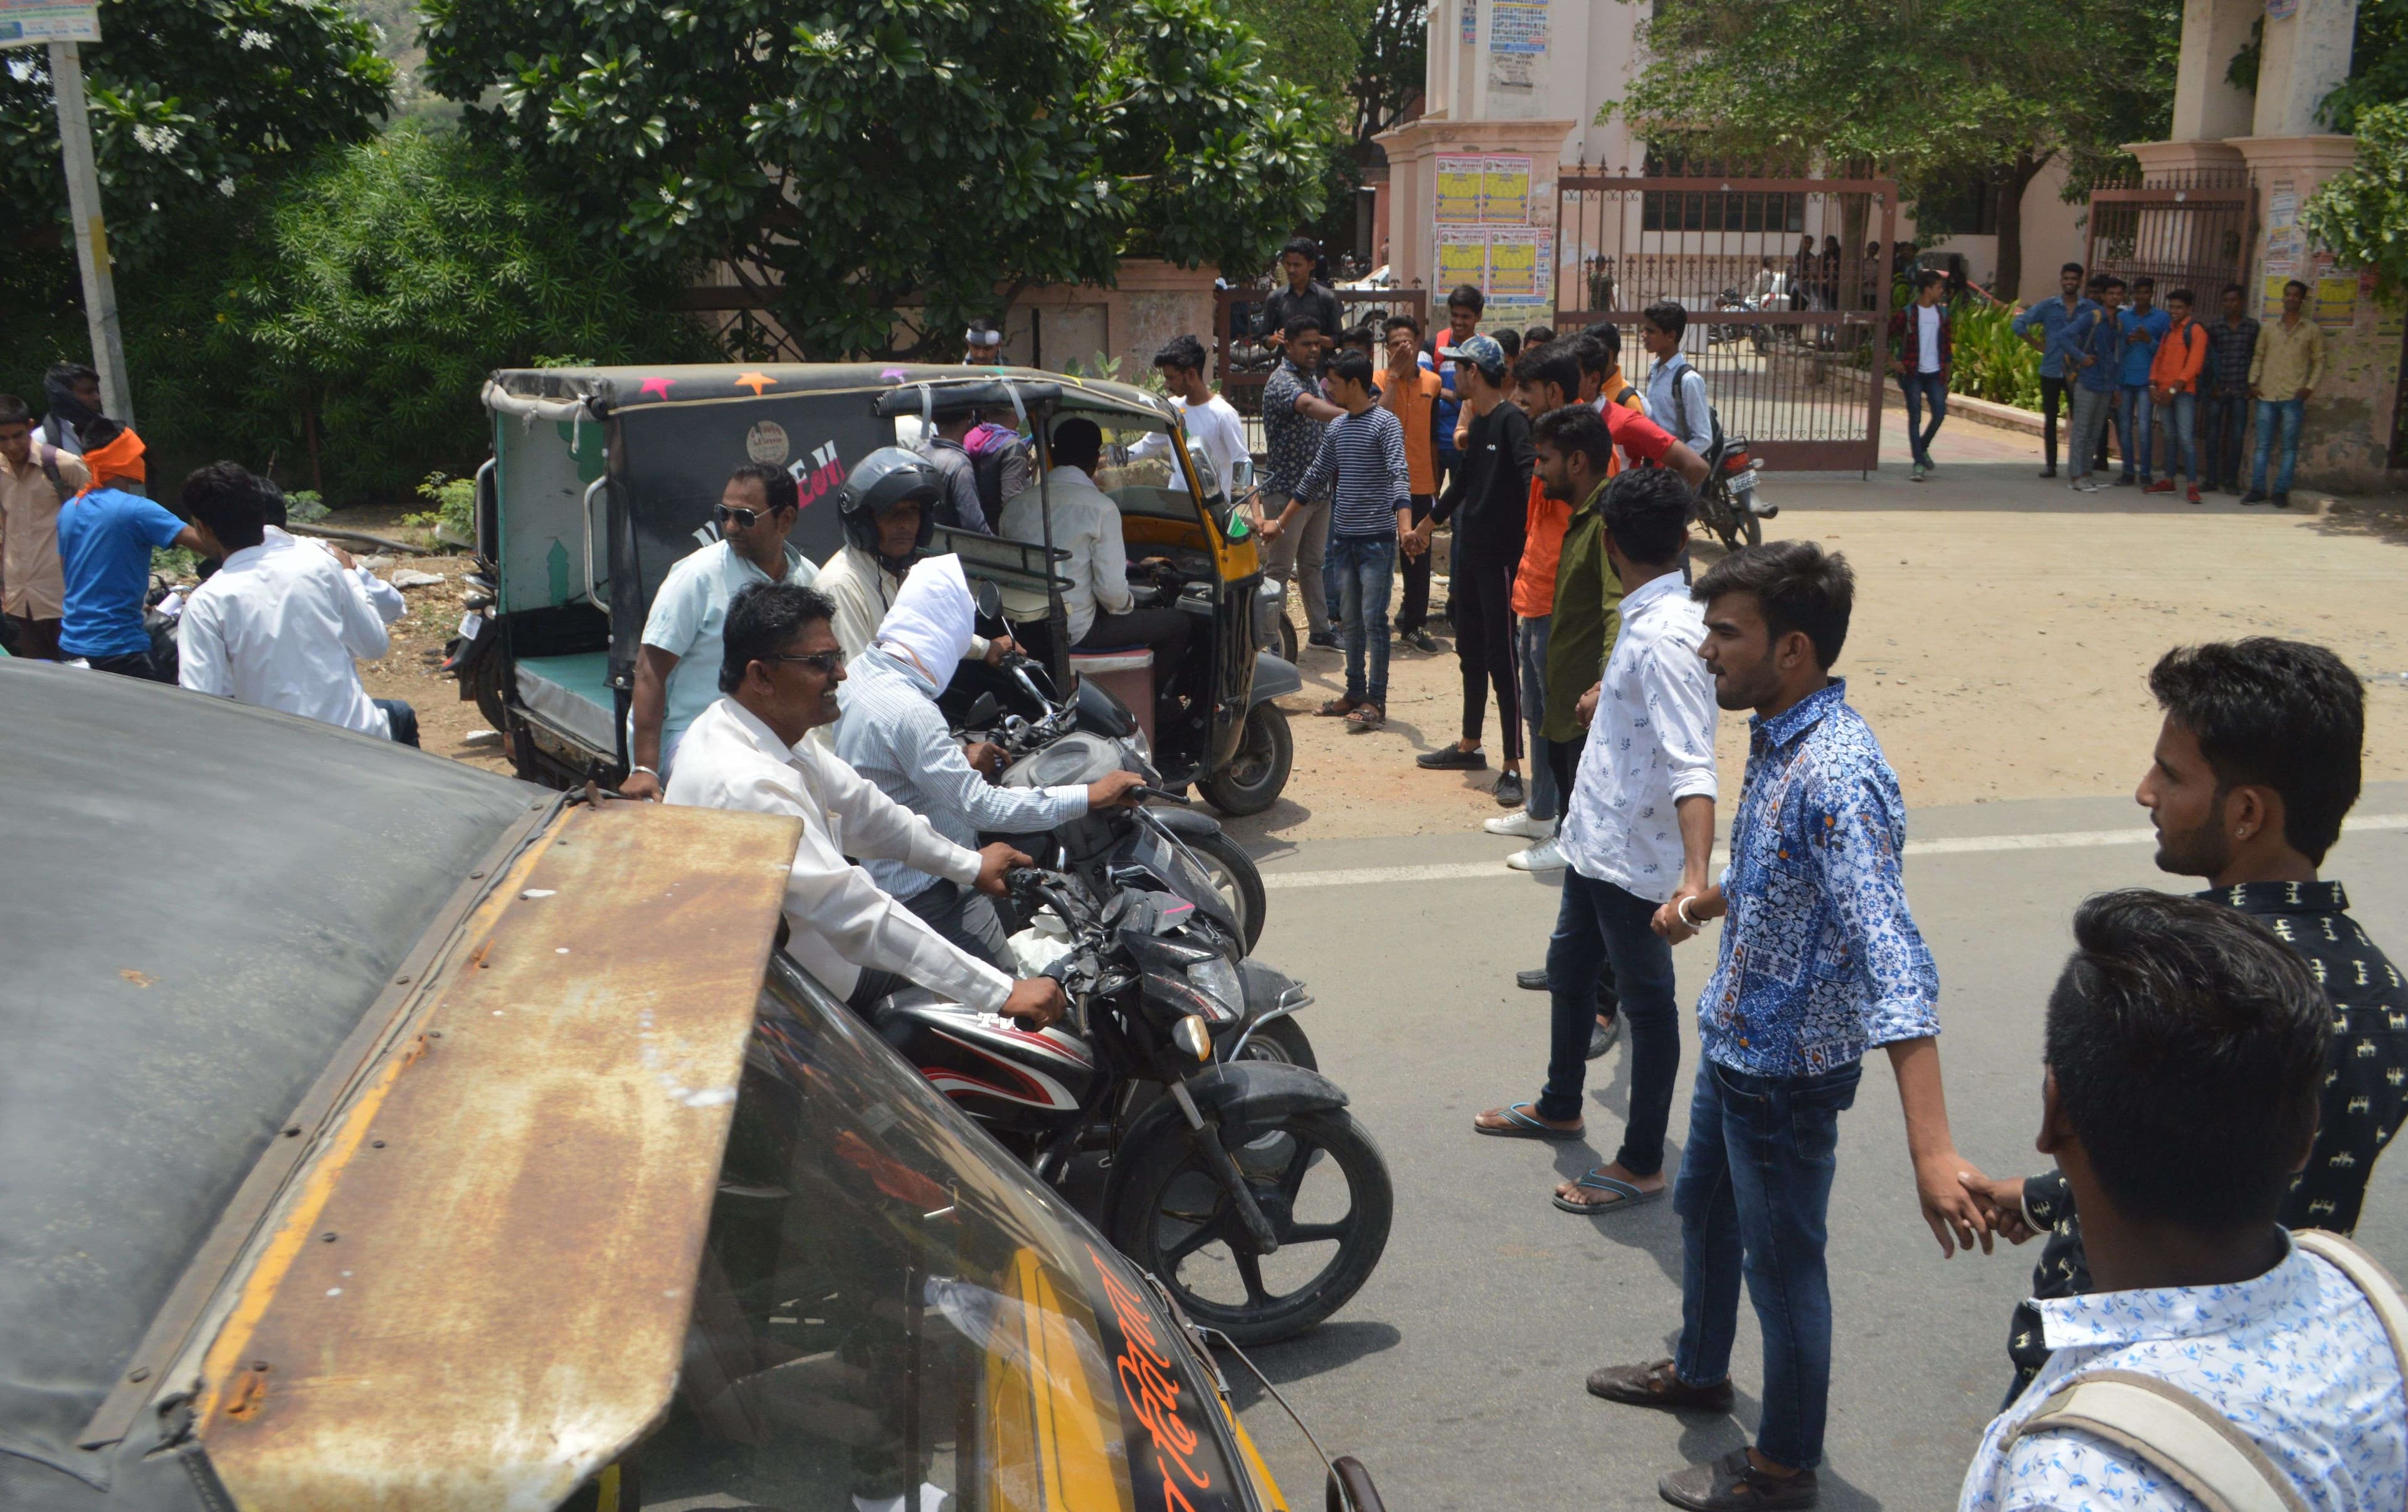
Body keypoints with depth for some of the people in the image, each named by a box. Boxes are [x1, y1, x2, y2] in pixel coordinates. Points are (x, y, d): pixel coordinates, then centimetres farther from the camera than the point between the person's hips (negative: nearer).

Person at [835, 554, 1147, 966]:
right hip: (926, 893, -10)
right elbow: (981, 806, -29)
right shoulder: (907, 711, -29)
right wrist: (1090, 796, -26)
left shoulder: (861, 672, 2)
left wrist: (961, 760, 21)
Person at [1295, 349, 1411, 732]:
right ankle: (1355, 693, 21)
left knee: (1374, 619, -6)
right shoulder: (1336, 428, 12)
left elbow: (1399, 474, -21)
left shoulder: (1385, 423, -10)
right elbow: (1315, 477, 21)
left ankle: (1376, 701, -1)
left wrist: (1405, 526, -36)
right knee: (1350, 619, 12)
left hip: (1377, 537, -7)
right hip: (1344, 537, 7)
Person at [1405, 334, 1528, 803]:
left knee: (1502, 660, -7)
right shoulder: (1478, 424, 14)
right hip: (1471, 552, 9)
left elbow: (1532, 478, -28)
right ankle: (1469, 747, 29)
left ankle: (1512, 767, -3)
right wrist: (1427, 525, 39)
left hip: (1503, 557, -9)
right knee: (1471, 653, 16)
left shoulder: (1512, 422, -14)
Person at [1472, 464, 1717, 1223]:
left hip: (1637, 858, -10)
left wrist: (1696, 877, -46)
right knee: (1569, 970, 25)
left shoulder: (1666, 636, -26)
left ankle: (1642, 1164, 18)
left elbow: (1692, 765, -35)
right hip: (1596, 841, 10)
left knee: (1646, 1004, 4)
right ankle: (1560, 1107, 45)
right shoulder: (1647, 619, 4)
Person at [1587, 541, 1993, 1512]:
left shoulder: (1837, 777, -31)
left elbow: (1892, 963, -40)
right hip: (1733, 1042, 10)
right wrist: (1707, 901, 15)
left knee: (1782, 1264, 10)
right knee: (1703, 1207, 28)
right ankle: (1700, 1371, 52)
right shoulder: (1777, 738, -2)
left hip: (1790, 1069, -10)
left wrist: (1932, 1148, -45)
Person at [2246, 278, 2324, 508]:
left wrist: (2310, 387, -6)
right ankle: (2257, 489, 7)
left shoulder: (2312, 330, 5)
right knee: (2262, 446, 4)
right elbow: (2258, 357, 16)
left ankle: (2282, 492, 2)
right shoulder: (2269, 329, 13)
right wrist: (2253, 382, 3)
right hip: (2266, 396, 2)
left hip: (2293, 397, -2)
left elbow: (2319, 361, 6)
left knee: (2289, 448, -1)